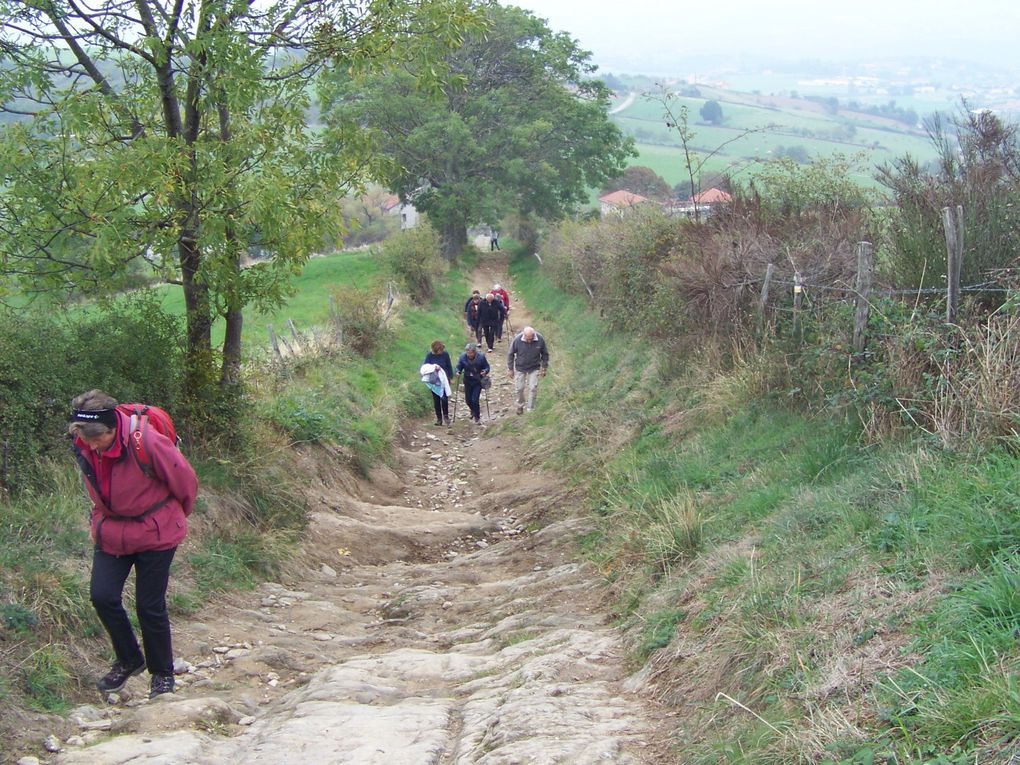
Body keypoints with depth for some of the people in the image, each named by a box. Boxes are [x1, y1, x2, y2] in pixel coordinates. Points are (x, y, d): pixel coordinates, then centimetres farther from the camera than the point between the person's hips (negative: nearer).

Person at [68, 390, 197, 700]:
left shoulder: (146, 442, -29)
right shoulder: (84, 446, -11)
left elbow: (185, 481, -12)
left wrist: (176, 516, 5)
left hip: (155, 533, -5)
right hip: (112, 531, 5)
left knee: (150, 606, 1)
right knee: (102, 595, -5)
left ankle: (162, 674, 22)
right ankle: (129, 660, 18)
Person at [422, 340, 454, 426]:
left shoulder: (445, 354, -6)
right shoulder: (429, 356, -8)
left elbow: (449, 366, 5)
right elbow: (424, 366, -12)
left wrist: (451, 378, 8)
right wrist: (432, 366, -30)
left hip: (444, 380, -1)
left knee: (444, 399, -7)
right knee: (436, 400, 5)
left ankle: (446, 416, 13)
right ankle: (439, 418, 15)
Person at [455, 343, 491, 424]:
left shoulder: (481, 357, -16)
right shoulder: (463, 357, -11)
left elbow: (486, 367, -5)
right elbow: (459, 367, 0)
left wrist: (485, 371, -26)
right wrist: (458, 372, -21)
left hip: (478, 382, -3)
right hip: (468, 381, 3)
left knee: (475, 399, -10)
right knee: (468, 399, 11)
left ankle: (477, 417, 10)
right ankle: (473, 411, 45)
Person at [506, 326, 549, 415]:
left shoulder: (540, 339, -21)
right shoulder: (517, 340, -24)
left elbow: (545, 354, -4)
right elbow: (510, 354, -8)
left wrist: (544, 368, 2)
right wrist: (510, 369, -3)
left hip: (534, 368, 0)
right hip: (520, 368, 0)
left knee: (533, 388, -1)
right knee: (519, 388, 9)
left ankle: (530, 409, 12)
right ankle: (520, 406, 35)